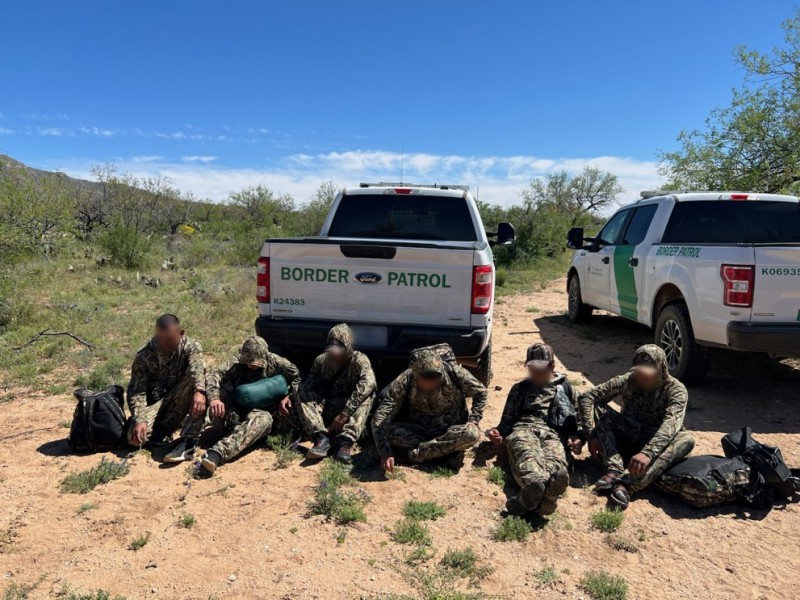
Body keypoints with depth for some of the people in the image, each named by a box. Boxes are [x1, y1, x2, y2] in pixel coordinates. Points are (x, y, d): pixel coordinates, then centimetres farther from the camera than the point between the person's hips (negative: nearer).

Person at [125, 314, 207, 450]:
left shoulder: (190, 347, -7)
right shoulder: (144, 356, -7)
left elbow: (197, 367, -29)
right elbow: (136, 390, -15)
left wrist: (199, 391, -50)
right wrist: (139, 420, -33)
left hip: (178, 402, 1)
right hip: (154, 404, -1)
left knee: (195, 379, -30)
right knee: (134, 436, -30)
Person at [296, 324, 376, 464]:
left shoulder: (359, 360, -13)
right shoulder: (321, 360, 0)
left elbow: (368, 383, -32)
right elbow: (307, 387, -2)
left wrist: (345, 413, -38)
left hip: (351, 412, -3)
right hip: (326, 410, 3)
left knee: (367, 393, -29)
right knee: (302, 393, -19)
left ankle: (346, 440, -40)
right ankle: (321, 437, -34)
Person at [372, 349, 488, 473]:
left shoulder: (456, 374, -24)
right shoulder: (404, 382, -25)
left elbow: (481, 392, -4)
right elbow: (379, 419, -27)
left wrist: (473, 420, -16)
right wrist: (385, 452, -37)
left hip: (452, 429, -1)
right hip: (420, 429, 1)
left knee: (472, 434, -34)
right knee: (387, 429, -28)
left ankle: (419, 451, -20)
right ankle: (450, 449, -21)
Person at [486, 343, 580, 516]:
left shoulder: (563, 385, 31)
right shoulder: (520, 388, 29)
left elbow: (575, 413, 28)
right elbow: (508, 418, 24)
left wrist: (578, 435, 7)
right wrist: (499, 432, 2)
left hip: (553, 432, 0)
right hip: (524, 428, 0)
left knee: (555, 458, -39)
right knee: (526, 455, -38)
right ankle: (536, 484, -72)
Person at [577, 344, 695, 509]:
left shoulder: (676, 389, -15)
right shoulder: (627, 381, -9)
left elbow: (671, 423, -33)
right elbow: (587, 397, -13)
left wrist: (648, 453, -49)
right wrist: (592, 435, -26)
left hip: (657, 445, -1)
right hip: (626, 439, 2)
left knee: (686, 439, -32)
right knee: (597, 407, -20)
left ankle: (628, 484, -49)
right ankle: (615, 470, -37)